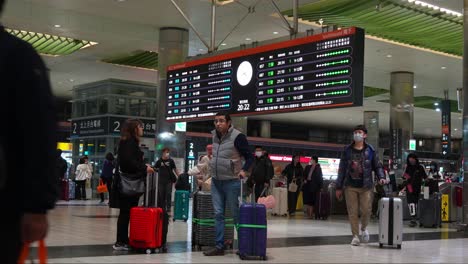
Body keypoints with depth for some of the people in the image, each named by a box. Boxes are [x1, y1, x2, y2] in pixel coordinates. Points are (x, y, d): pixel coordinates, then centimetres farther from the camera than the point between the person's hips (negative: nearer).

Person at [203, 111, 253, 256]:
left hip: (232, 182, -6)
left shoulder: (237, 136, -13)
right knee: (218, 214, 4)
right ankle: (219, 246, 8)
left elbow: (249, 157, -10)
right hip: (215, 181, 6)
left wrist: (243, 170, -24)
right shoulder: (214, 135, 7)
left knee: (236, 214, 2)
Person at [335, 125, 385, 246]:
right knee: (352, 212, 0)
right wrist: (338, 187, 6)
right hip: (350, 186, 1)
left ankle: (364, 228, 26)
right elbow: (342, 169, 8)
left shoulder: (370, 150, 4)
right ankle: (355, 236, 11)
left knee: (366, 210, -4)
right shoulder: (347, 150, 7)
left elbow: (377, 166, 8)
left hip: (366, 186, -1)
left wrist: (381, 177, -12)